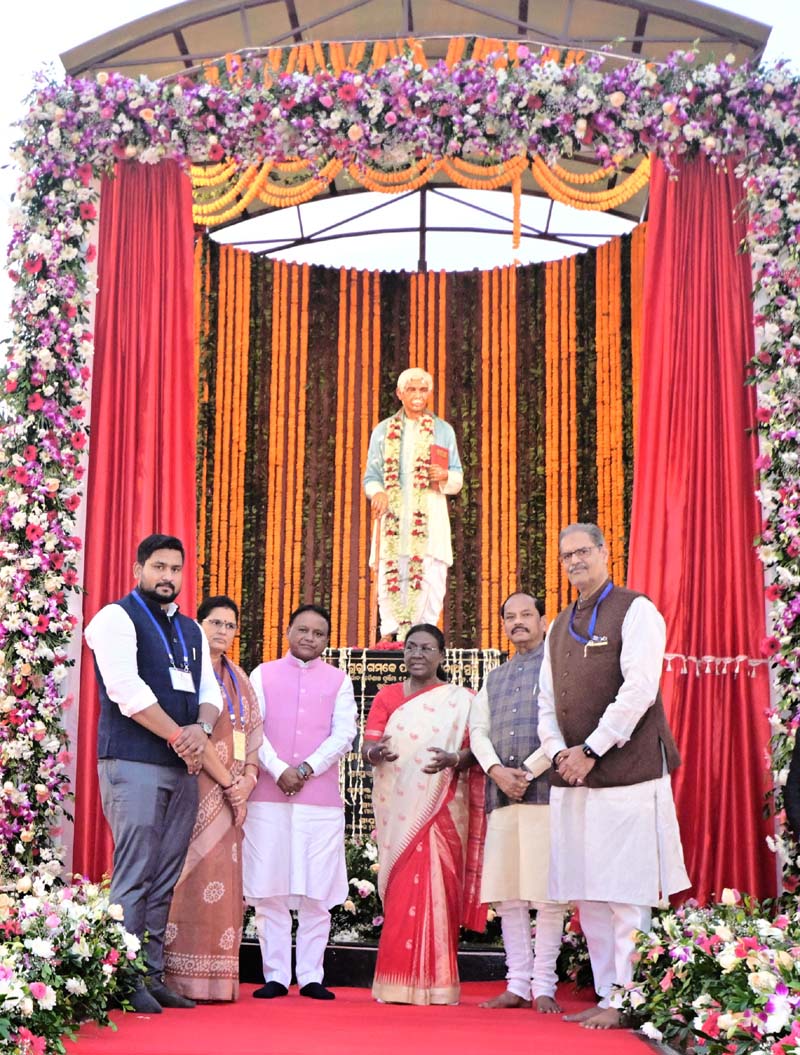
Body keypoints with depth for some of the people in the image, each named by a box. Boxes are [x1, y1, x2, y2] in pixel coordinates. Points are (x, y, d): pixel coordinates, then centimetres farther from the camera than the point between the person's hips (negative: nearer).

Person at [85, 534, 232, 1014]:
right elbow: (125, 689, -13)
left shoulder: (191, 630, 20)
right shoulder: (117, 618, -1)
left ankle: (153, 975, 11)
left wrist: (200, 729, -8)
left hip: (183, 767, 7)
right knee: (134, 876, -8)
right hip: (134, 763, -7)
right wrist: (179, 737, -13)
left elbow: (210, 691, 15)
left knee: (165, 879, 7)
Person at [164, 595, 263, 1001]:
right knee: (187, 877, -10)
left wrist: (248, 779, -1)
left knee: (223, 883, 3)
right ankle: (180, 979, -8)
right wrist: (223, 779, -13)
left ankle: (215, 979, 6)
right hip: (192, 791, -6)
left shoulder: (239, 678, 20)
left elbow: (253, 734, 17)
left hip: (230, 798, 6)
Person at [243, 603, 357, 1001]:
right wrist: (279, 770, -12)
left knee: (317, 892, 0)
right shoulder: (263, 674, 11)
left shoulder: (338, 680, 12)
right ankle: (275, 975, 6)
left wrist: (306, 769, -10)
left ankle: (311, 976, 7)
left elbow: (344, 734, 2)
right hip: (268, 797, 0)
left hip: (321, 799, 0)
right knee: (269, 890, -1)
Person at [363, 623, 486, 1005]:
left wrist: (453, 760, -21)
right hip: (398, 811, 2)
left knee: (435, 891, -6)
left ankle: (435, 984, -1)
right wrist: (377, 751, -23)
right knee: (401, 893, 0)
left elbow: (474, 751, 1)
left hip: (442, 812, -1)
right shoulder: (386, 696, 11)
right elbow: (367, 746, 1)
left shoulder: (461, 700, 7)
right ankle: (399, 982, 5)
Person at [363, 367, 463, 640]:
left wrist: (445, 477, -9)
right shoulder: (383, 431, 15)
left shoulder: (444, 430, 15)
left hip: (430, 516, 0)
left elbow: (458, 479, 14)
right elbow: (371, 476, 11)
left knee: (431, 577, -9)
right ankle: (390, 632, -4)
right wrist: (377, 493, -11)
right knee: (390, 575, -8)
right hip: (394, 513, 0)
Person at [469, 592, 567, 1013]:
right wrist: (497, 771, -5)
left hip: (545, 789, -6)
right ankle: (517, 984, 9)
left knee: (547, 892, -5)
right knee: (506, 892, 4)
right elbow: (478, 730, 14)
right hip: (501, 792, 6)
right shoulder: (494, 678, 24)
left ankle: (544, 985, 0)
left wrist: (529, 772, -11)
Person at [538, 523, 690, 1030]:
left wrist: (591, 750, -14)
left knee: (626, 893, -5)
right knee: (589, 896, 9)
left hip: (626, 773, -7)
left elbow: (639, 689, -13)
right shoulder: (560, 626, 19)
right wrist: (559, 752, -1)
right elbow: (547, 701, 18)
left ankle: (625, 999, 2)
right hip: (574, 778, 7)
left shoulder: (636, 611, -3)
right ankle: (605, 994, 17)